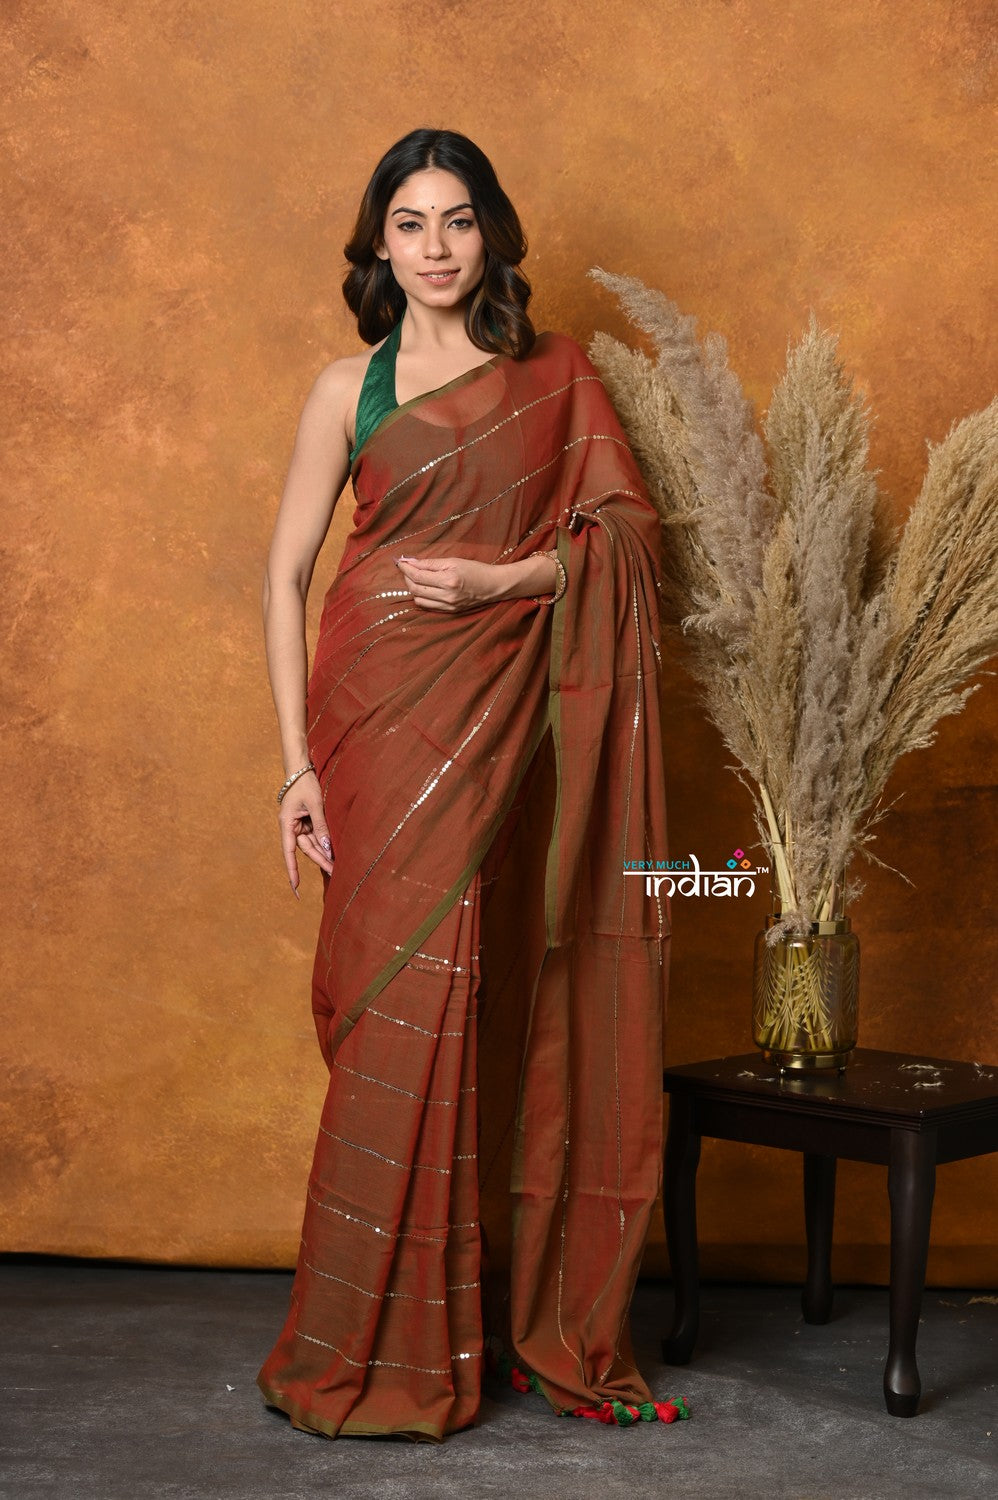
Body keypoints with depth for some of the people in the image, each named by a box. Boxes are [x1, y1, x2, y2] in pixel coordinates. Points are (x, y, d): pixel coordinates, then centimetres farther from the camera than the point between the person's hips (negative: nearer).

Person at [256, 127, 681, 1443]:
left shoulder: (558, 380, 11)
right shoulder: (350, 388, 6)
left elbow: (626, 529, 7)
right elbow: (287, 573, 2)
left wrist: (507, 576, -10)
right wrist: (298, 760, -6)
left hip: (504, 719, 1)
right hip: (384, 715, -1)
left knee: (487, 1011, 1)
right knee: (402, 1009, -3)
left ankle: (522, 1314, 15)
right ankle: (383, 1349, 8)